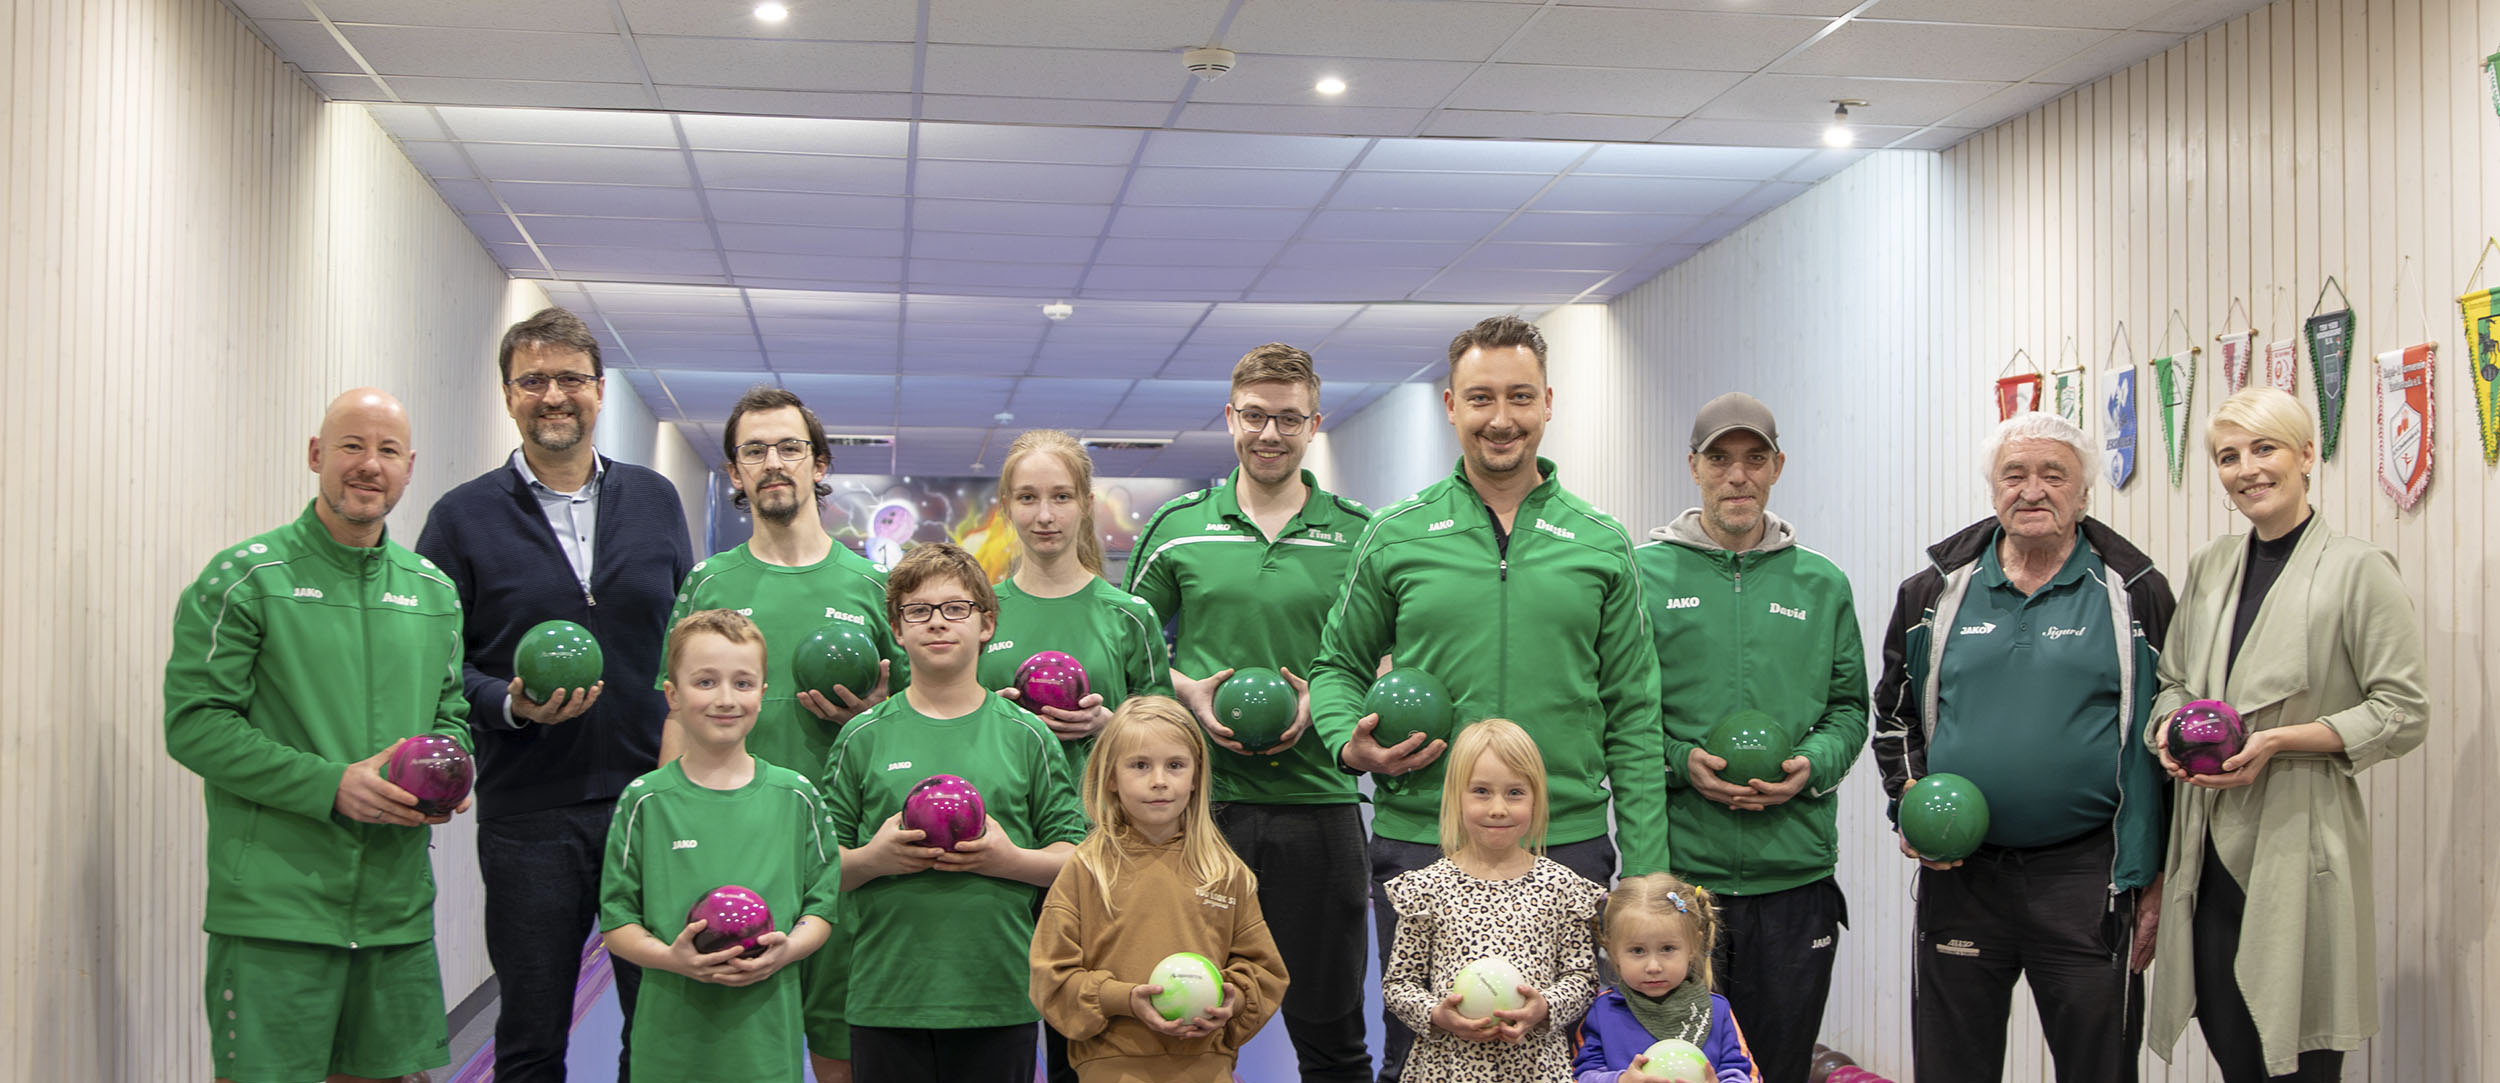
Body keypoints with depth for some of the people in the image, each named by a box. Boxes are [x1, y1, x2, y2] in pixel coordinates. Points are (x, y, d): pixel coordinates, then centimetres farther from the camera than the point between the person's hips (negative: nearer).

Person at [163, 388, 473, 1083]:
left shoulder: (433, 590, 14)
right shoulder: (246, 578, -3)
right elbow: (194, 724, -9)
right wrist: (331, 785, -17)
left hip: (399, 913, 5)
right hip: (273, 910, -5)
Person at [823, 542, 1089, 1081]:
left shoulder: (1027, 737, 6)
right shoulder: (863, 738, 6)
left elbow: (1077, 860, 5)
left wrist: (1009, 859, -12)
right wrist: (873, 859, -13)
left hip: (1002, 998, 0)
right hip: (885, 997, 0)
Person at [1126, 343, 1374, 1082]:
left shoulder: (1355, 534, 5)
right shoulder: (1178, 527, 5)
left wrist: (1323, 699, -8)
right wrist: (1188, 691, -5)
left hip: (1317, 799, 0)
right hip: (1201, 799, 0)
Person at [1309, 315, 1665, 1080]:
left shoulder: (1602, 546, 5)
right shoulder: (1396, 537, 4)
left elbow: (1633, 720, 5)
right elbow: (1339, 665, 14)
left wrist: (1646, 874, 0)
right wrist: (1349, 742, -8)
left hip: (1567, 845, 1)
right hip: (1419, 840, 0)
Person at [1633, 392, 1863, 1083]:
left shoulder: (1822, 585, 11)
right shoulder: (1643, 574, 2)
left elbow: (1849, 707, 13)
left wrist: (1812, 766, -6)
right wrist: (1680, 763, -14)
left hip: (1795, 873, 3)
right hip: (1674, 865, -2)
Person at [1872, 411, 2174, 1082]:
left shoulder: (2135, 593, 2)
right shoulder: (1936, 591, 8)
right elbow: (1894, 715, 18)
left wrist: (2155, 879, 0)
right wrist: (1911, 802, 1)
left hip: (2088, 875, -2)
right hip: (1958, 872, 2)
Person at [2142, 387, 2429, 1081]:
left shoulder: (2359, 570, -6)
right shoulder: (2209, 567, 12)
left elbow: (2403, 713, -8)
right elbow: (2173, 680, 22)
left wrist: (2277, 741, -17)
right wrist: (2171, 726, -1)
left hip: (2300, 843, -5)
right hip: (2211, 846, 5)